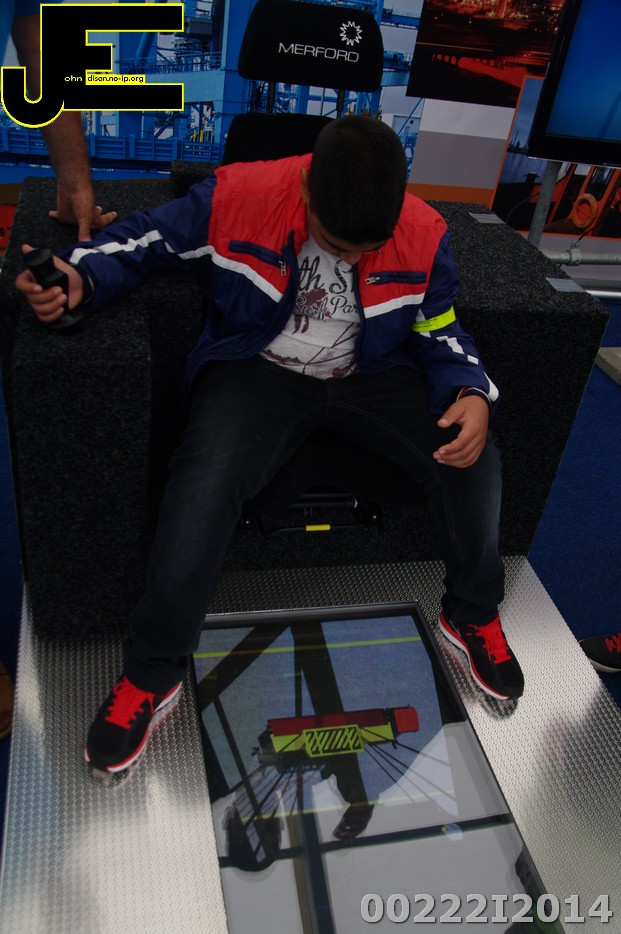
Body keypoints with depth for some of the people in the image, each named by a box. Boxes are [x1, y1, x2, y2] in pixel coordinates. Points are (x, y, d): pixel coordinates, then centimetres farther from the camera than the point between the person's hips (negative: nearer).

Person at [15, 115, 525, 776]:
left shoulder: (423, 235, -9)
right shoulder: (236, 196, -16)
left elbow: (440, 333, 4)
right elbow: (143, 240, -4)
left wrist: (472, 394, -17)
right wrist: (80, 280, -25)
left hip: (372, 376, 3)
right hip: (259, 368, -2)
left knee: (473, 459, -19)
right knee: (205, 479, -32)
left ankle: (471, 615, 9)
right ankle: (152, 671, -12)